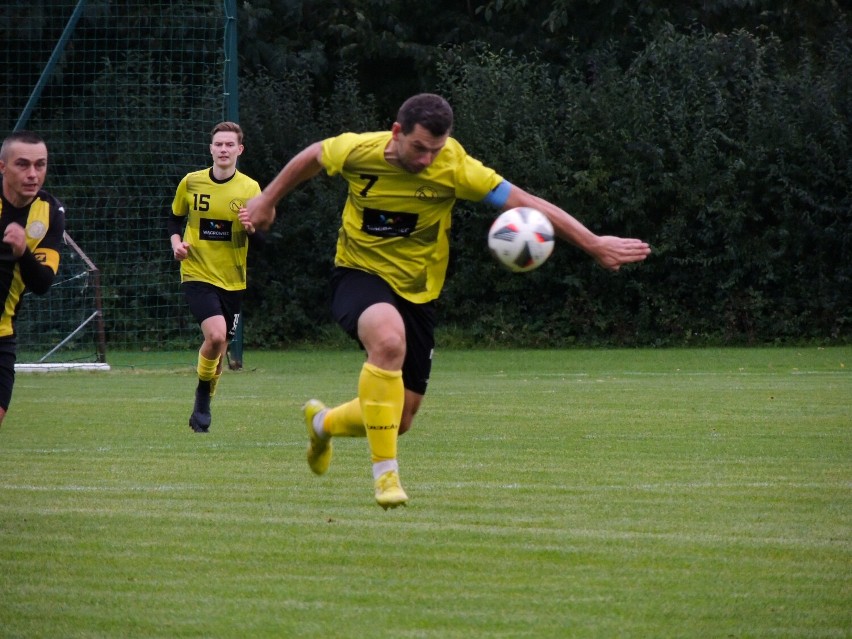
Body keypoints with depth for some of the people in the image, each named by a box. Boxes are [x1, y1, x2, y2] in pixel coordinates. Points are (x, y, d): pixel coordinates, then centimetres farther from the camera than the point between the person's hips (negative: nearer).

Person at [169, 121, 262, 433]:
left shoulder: (250, 188, -2)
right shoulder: (191, 183, -2)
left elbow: (261, 240, -1)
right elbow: (175, 219, 14)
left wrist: (251, 228, -23)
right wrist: (176, 242, -6)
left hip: (233, 280, 2)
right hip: (198, 274, -2)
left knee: (220, 346, 10)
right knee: (216, 335, -25)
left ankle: (202, 406, 33)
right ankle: (202, 392, 0)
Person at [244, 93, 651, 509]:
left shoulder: (453, 168, -18)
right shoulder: (358, 151, -16)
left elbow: (524, 204, -18)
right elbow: (312, 156, 6)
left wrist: (594, 244, -20)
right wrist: (268, 200, 17)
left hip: (416, 292, 2)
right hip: (360, 274, -2)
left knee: (398, 421, 4)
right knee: (389, 339, -38)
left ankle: (323, 423, 39)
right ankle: (384, 471, -29)